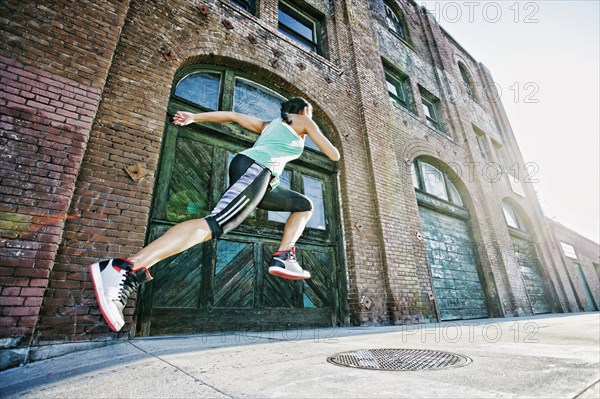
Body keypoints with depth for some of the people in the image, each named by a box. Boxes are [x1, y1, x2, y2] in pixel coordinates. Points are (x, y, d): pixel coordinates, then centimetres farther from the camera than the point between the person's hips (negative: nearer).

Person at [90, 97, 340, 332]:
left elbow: (233, 116, 29)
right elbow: (334, 155, 16)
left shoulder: (269, 125, 35)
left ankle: (283, 260, 1)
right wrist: (331, 149, 39)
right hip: (255, 167, -9)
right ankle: (125, 270, -30)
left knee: (305, 205, 18)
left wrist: (194, 117, 26)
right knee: (214, 225, -25)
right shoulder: (304, 121, 17)